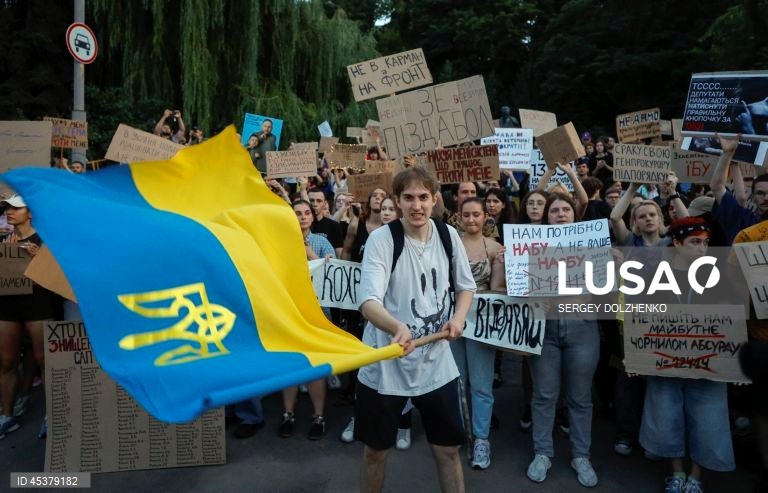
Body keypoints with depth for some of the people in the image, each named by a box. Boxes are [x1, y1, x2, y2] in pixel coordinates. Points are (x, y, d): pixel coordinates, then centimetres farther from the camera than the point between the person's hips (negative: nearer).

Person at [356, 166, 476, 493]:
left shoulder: (448, 235, -1)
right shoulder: (381, 239, -16)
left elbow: (466, 286, 14)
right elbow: (368, 302, -29)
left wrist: (458, 317, -5)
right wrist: (398, 328, -48)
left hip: (436, 362, 4)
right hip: (385, 364, -3)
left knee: (448, 448, 14)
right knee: (376, 449, 14)